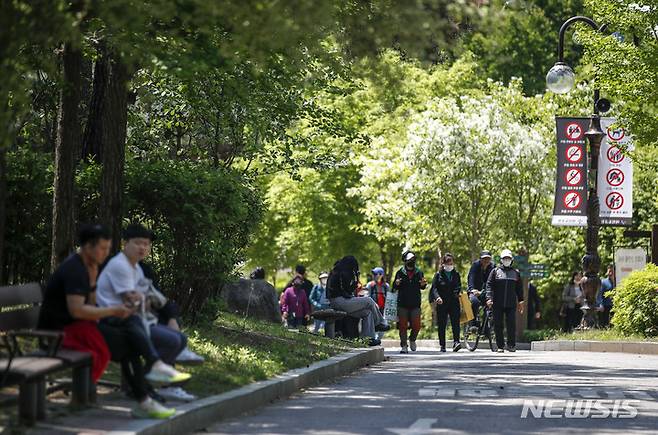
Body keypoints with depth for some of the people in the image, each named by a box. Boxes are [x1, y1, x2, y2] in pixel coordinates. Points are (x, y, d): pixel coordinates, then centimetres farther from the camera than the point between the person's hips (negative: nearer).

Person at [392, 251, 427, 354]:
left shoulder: (419, 272, 6)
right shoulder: (400, 272, 2)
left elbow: (422, 287, 12)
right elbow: (394, 287, 3)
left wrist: (423, 284, -10)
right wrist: (396, 284, -19)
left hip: (415, 304, 1)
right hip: (402, 304, -1)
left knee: (416, 326, -2)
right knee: (403, 326, -1)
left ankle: (412, 339, 26)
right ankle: (404, 345, 8)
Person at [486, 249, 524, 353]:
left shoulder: (516, 273, 13)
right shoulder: (495, 271, 7)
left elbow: (519, 288, 18)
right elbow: (489, 285, 1)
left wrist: (521, 301, 13)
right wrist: (489, 298, -11)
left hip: (511, 304, 1)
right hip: (497, 304, -1)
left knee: (511, 324, -8)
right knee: (498, 325, 1)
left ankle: (511, 345, -1)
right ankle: (500, 346, 8)